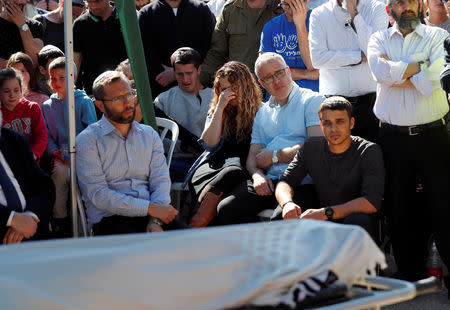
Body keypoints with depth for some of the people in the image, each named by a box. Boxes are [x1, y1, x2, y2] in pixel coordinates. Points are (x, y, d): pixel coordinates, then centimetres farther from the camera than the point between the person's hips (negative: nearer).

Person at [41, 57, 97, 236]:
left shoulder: (84, 102, 7)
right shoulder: (47, 106, 18)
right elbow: (46, 135, 13)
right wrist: (55, 151, -6)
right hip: (60, 155, 2)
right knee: (59, 171, -32)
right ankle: (59, 221, -23)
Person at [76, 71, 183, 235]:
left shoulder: (149, 135, 17)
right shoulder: (87, 140, 2)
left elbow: (161, 180, 7)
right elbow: (98, 195, -8)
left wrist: (156, 221, -12)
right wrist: (150, 208, -14)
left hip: (148, 215, 4)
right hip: (110, 219, -4)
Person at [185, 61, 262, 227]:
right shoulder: (215, 110, 22)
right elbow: (209, 143, 6)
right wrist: (220, 107, 4)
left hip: (242, 168, -2)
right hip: (214, 165, 2)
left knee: (232, 173, -39)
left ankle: (193, 228, -50)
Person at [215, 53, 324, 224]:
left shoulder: (312, 100, 6)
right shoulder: (262, 113, 26)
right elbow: (253, 157, 19)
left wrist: (275, 156, 0)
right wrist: (258, 176, -6)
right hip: (268, 181, 6)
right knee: (225, 210, -19)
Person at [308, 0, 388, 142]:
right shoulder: (318, 14, 5)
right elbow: (317, 58, -7)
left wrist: (354, 13, -10)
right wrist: (360, 56, -9)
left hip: (369, 98, 0)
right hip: (333, 98, 0)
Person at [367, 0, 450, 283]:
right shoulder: (379, 39, 9)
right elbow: (380, 71, -12)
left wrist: (395, 75, -9)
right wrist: (419, 64, -8)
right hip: (394, 136, 2)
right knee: (399, 205, 7)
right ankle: (411, 273, 18)